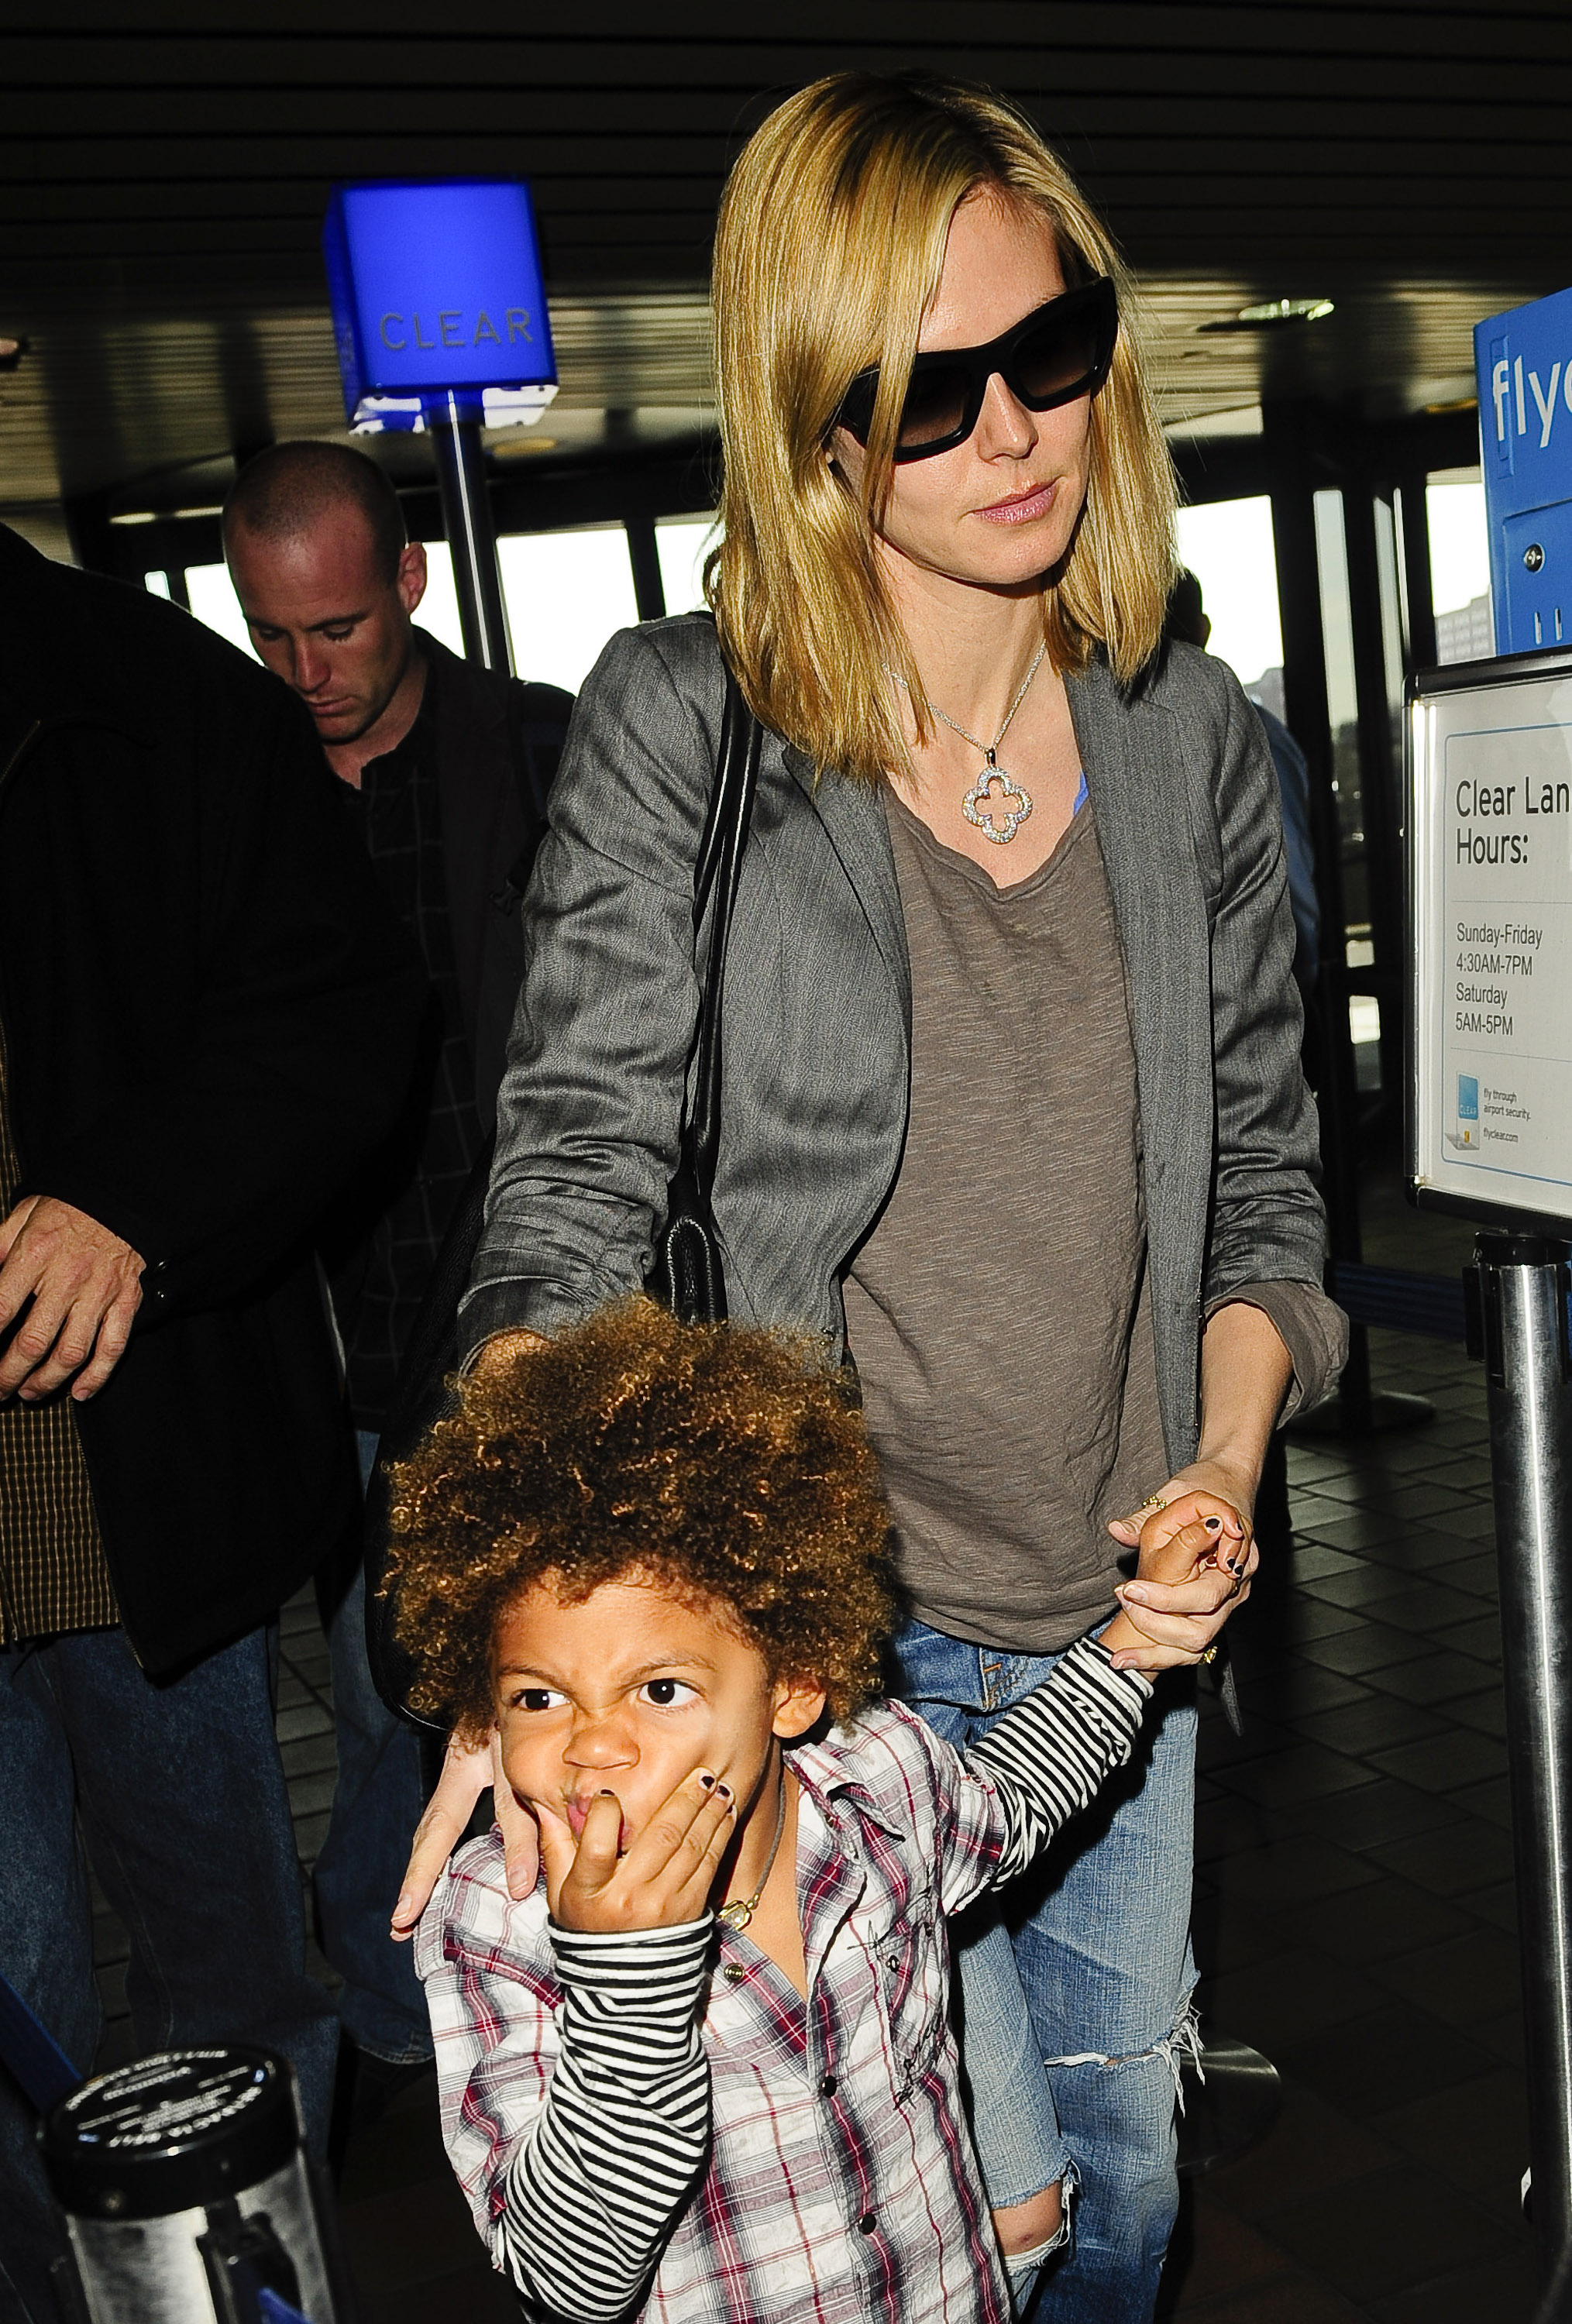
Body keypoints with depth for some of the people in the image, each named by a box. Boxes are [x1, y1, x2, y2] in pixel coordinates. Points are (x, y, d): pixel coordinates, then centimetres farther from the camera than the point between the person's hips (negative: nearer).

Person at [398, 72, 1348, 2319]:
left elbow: (1262, 1157, 7)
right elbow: (575, 1177, -15)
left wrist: (1228, 1467, -7)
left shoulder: (1194, 736, 0)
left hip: (1121, 1623, 5)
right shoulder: (677, 728, -13)